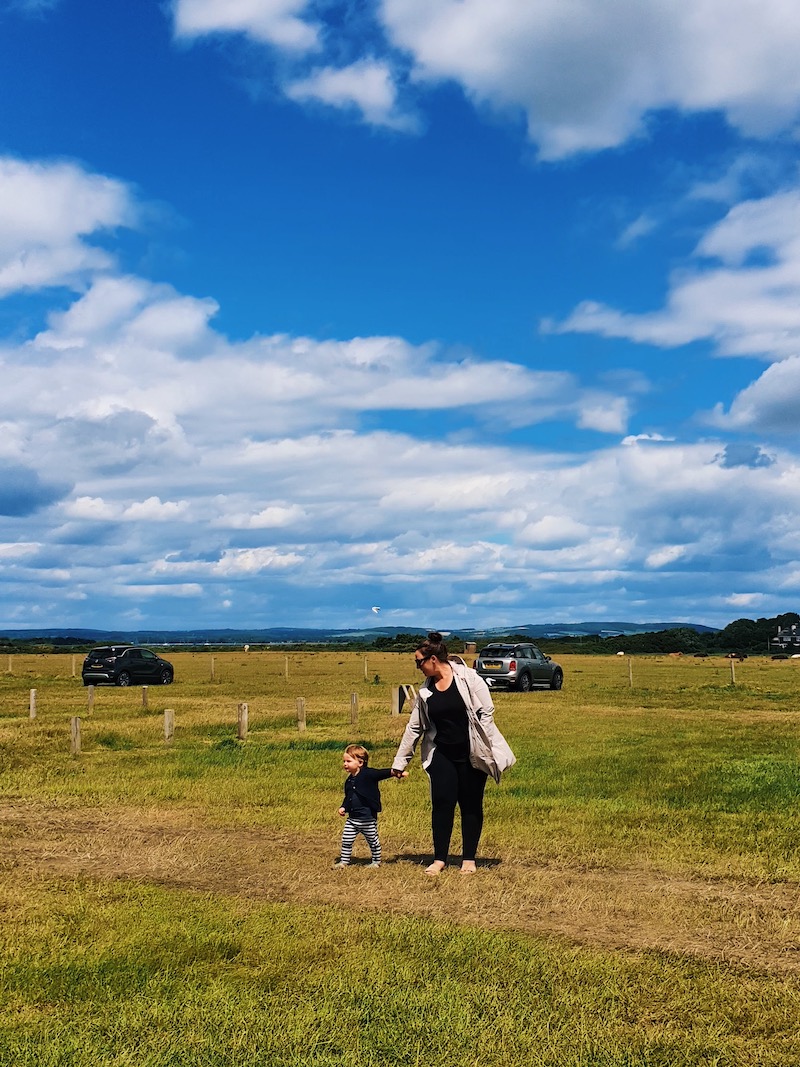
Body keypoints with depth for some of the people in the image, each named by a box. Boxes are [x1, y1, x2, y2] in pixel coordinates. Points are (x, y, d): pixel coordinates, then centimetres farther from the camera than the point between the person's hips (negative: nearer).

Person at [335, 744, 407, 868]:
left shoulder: (368, 774, -15)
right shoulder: (349, 780, 7)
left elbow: (383, 773, -28)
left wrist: (396, 773, -44)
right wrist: (343, 807, 3)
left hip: (368, 818, -6)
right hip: (352, 818, 6)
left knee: (373, 841, 11)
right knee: (346, 840, 7)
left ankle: (376, 861, 27)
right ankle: (344, 861, 20)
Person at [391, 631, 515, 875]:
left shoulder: (468, 678, -10)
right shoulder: (425, 690, 4)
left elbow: (486, 712, -9)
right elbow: (414, 727, 10)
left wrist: (486, 748, -14)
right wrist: (400, 762, 11)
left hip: (472, 754, -3)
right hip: (442, 755, 4)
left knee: (471, 806, 6)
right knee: (442, 804, -1)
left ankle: (469, 859, 17)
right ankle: (439, 859, 11)